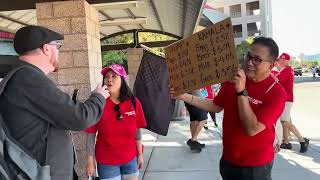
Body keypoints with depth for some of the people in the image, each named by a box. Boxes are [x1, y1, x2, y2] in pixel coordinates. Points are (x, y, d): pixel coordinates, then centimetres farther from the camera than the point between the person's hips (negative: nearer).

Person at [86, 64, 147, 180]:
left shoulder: (134, 102, -6)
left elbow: (137, 131, 1)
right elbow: (91, 135, -9)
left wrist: (140, 154, 6)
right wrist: (90, 160, -8)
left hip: (130, 159, 3)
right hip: (106, 162, -2)